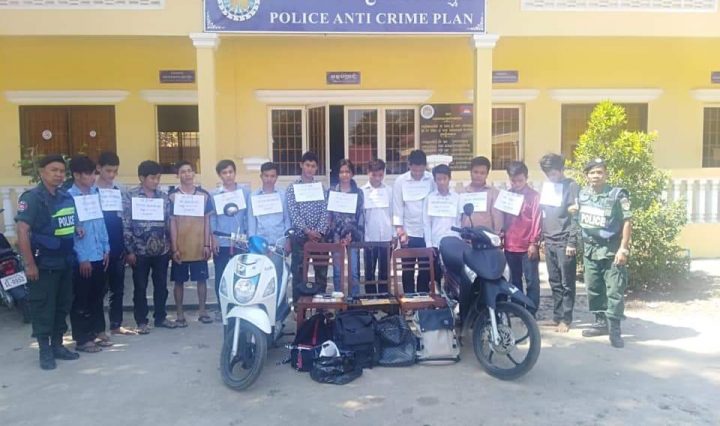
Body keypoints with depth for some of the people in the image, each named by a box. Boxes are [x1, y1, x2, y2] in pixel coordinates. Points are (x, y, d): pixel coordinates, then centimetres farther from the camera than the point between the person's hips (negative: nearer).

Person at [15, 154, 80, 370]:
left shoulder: (67, 197, 10)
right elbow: (22, 230, -18)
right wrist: (29, 263, -22)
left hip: (65, 262, 7)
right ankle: (45, 351, 11)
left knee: (63, 305, 13)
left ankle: (57, 345, 26)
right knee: (43, 307, 0)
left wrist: (78, 230, 4)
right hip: (43, 263, -7)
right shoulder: (31, 197, -12)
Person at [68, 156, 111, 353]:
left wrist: (106, 248, 8)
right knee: (81, 299, 5)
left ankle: (98, 331, 29)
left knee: (98, 295, 16)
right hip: (82, 258, -6)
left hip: (98, 255, 6)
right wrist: (82, 257, -13)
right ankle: (82, 339, 15)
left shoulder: (95, 193, 8)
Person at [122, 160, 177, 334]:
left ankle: (160, 317, 25)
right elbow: (126, 225, -7)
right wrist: (129, 250, -10)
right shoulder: (129, 196, -6)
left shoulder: (163, 197, 6)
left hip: (161, 250, 4)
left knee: (161, 285, 11)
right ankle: (141, 321, 18)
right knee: (140, 287, 7)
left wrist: (170, 246, 8)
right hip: (140, 250, -3)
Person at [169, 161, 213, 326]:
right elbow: (172, 223, -2)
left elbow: (207, 221, 6)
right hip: (180, 248, -1)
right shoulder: (172, 196, 0)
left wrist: (207, 244, 0)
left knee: (201, 279, 7)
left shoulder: (204, 195, 4)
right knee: (179, 281, 6)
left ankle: (202, 310, 19)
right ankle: (180, 313, 16)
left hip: (199, 247, 1)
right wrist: (174, 248, -7)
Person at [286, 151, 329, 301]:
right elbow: (293, 213, -7)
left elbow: (325, 211, 2)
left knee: (322, 271, 8)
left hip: (319, 236, 3)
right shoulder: (293, 188, 1)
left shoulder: (320, 187, 8)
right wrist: (307, 231, -16)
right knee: (299, 272, 2)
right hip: (300, 236, -2)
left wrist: (320, 231, -11)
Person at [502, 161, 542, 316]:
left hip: (528, 246, -5)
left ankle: (531, 313, 6)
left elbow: (536, 220, -7)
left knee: (531, 281, 0)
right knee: (514, 280, 14)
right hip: (510, 246, 5)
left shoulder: (534, 196, -5)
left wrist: (533, 243, -11)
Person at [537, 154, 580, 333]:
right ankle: (557, 316, 19)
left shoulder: (571, 186, -7)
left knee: (566, 283, 1)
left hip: (564, 242, -6)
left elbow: (575, 216, -11)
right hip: (549, 242, 6)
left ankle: (566, 319, 8)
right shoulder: (546, 186, 13)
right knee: (554, 282, 11)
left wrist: (572, 242, -14)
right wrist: (542, 238, 14)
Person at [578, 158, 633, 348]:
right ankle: (601, 322, 25)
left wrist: (623, 248, -15)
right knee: (593, 289, 12)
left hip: (612, 251, -6)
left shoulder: (617, 195, -9)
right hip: (590, 250, 6)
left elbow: (627, 222, -10)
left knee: (614, 291, -5)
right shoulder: (582, 194, 7)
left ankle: (614, 329, 1)